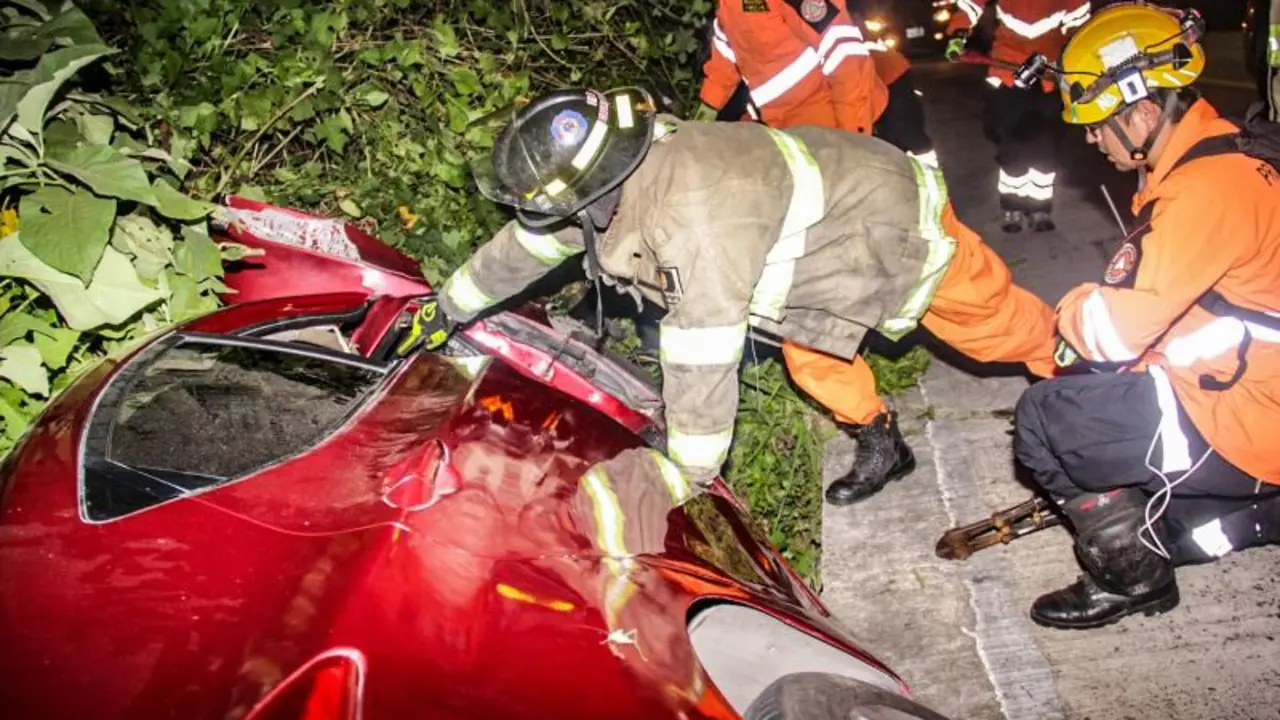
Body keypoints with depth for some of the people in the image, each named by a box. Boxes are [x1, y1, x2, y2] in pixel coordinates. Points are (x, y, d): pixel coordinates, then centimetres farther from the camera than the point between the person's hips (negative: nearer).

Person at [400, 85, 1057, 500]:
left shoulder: (694, 221, -42)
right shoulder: (608, 171, -14)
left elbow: (702, 368, -37)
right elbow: (526, 243, 2)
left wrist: (689, 479, -25)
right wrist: (448, 309, 13)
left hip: (901, 224, -7)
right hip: (846, 198, 8)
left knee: (996, 325, 15)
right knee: (811, 350, 18)